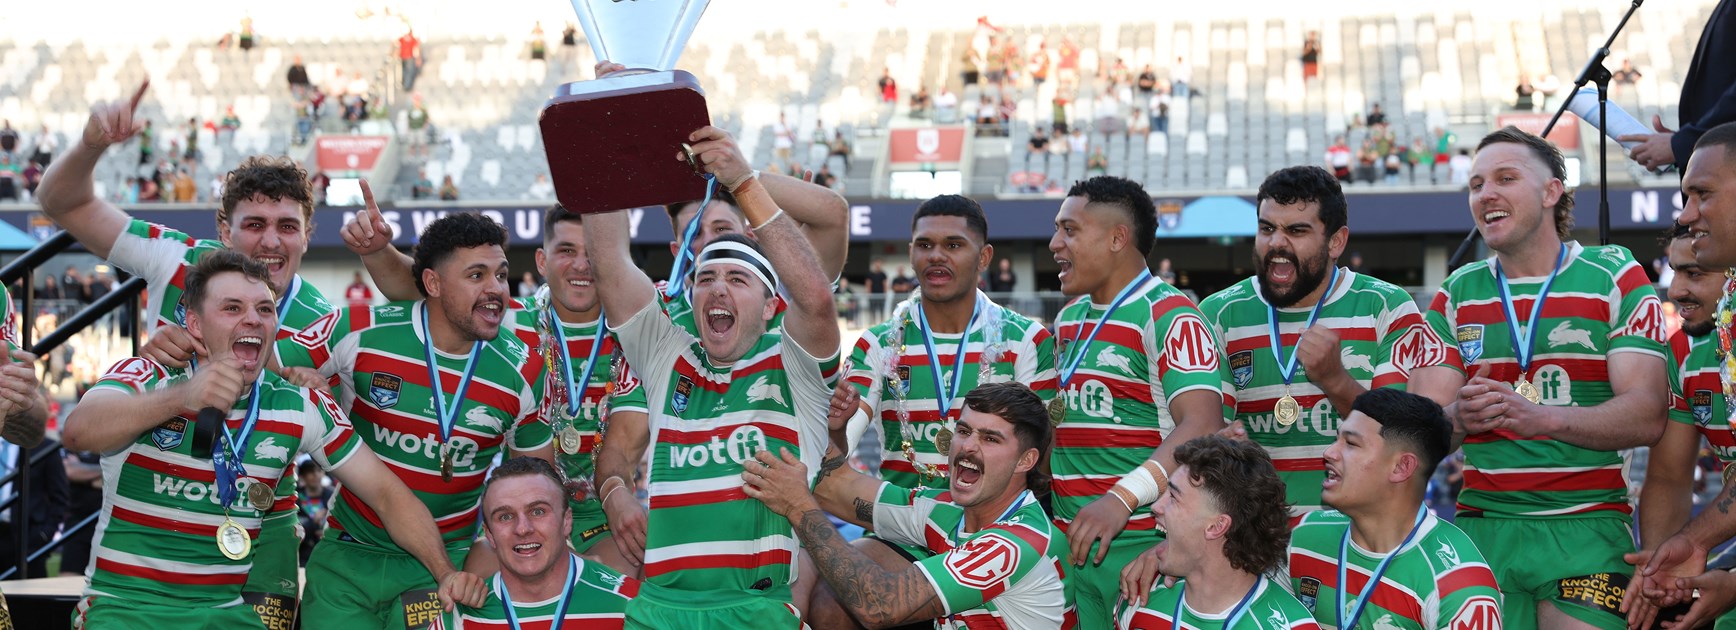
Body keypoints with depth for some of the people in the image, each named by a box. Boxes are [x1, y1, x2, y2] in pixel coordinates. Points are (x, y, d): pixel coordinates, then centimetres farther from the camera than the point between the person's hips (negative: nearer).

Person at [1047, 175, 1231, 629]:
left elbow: (1201, 426, -23)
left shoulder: (1168, 316, -11)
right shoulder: (1069, 321, 16)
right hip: (1072, 540, 7)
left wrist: (1122, 498, -34)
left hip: (1141, 541, -7)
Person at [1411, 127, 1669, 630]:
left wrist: (1542, 418, -24)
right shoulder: (1455, 295, 12)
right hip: (1481, 528, 2)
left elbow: (1647, 415, -8)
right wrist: (1460, 417, -19)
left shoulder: (1614, 278, 3)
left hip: (1586, 531, -2)